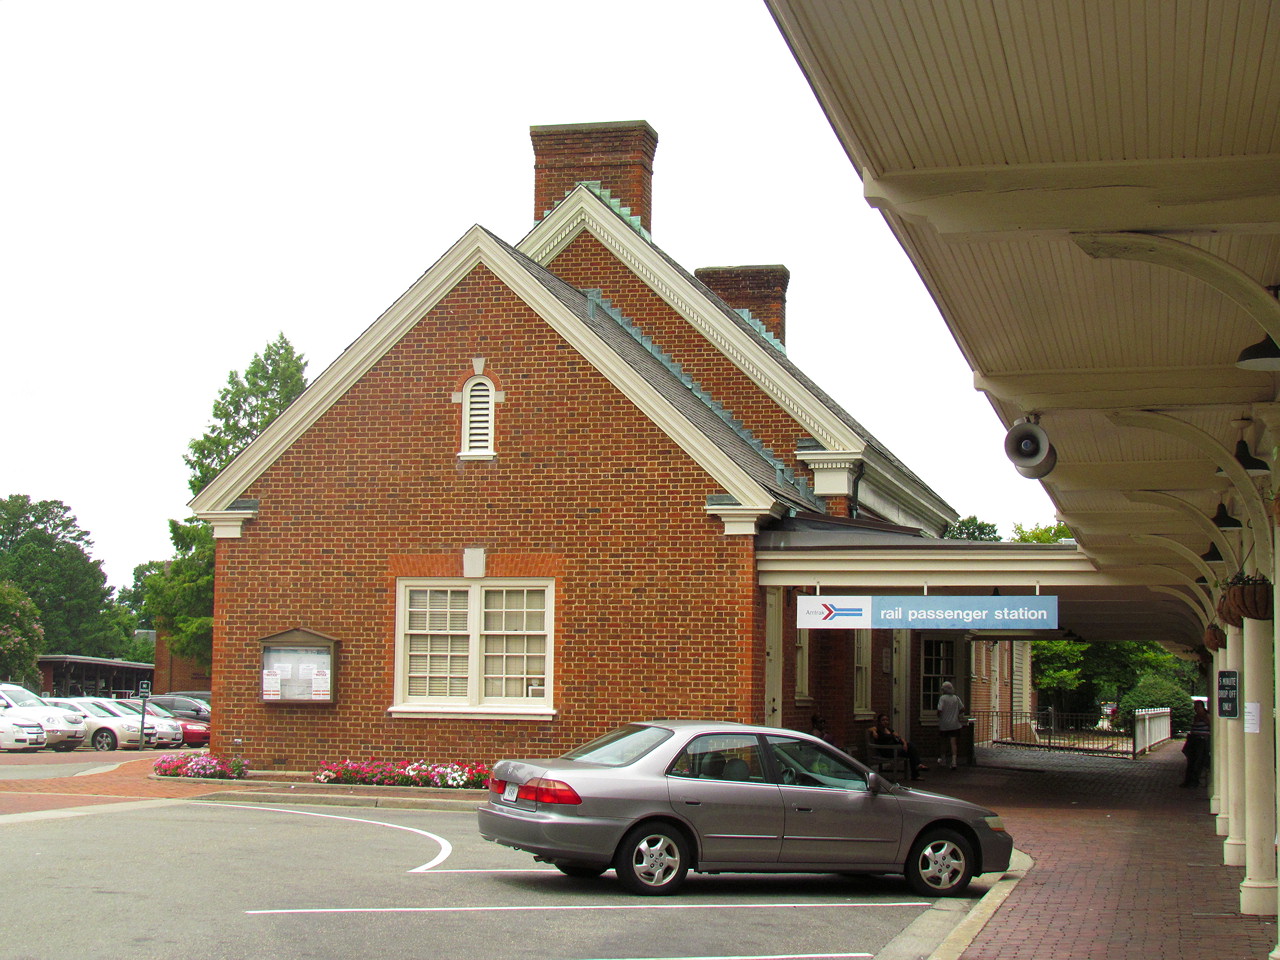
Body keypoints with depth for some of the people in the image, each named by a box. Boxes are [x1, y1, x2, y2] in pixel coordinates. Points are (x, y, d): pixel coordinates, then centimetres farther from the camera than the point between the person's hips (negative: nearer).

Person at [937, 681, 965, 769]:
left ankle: (943, 758, 32)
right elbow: (962, 709, 1)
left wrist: (938, 716, 3)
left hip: (944, 724, -2)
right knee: (953, 742, -2)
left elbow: (940, 710, -18)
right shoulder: (956, 698, 1)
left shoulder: (942, 698, -10)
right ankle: (954, 761, -15)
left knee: (944, 741, 16)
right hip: (954, 724, 2)